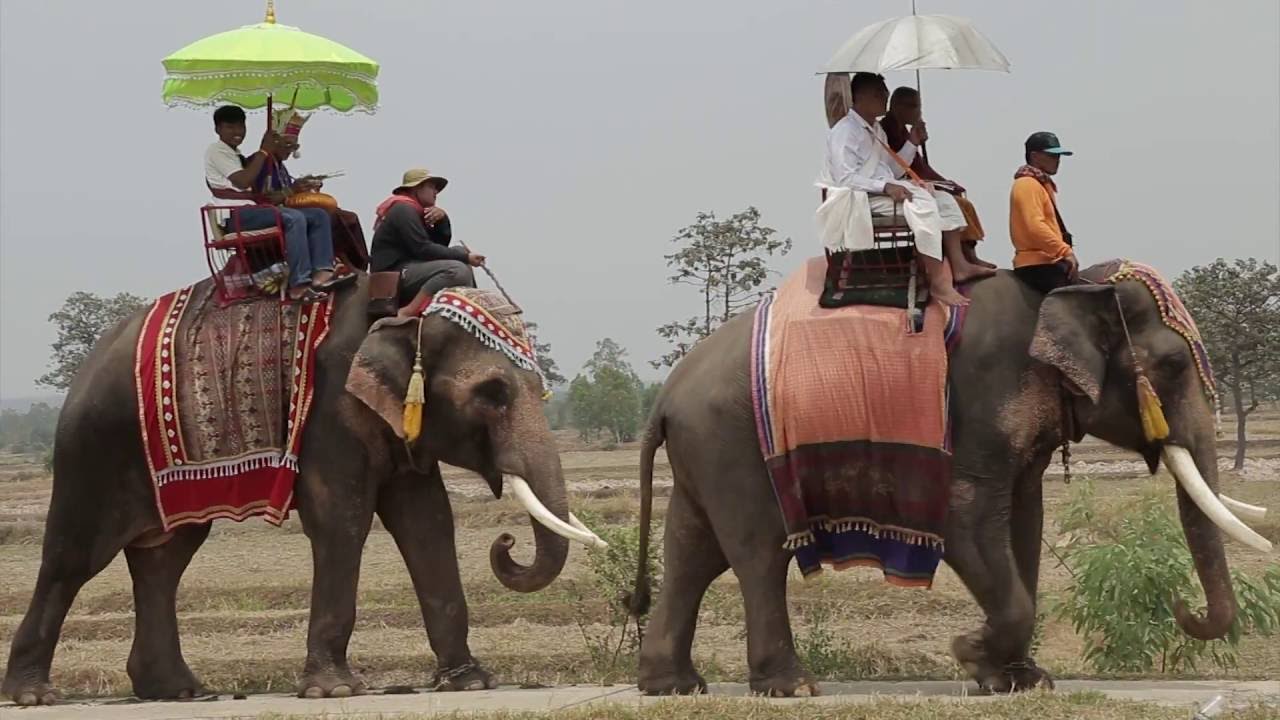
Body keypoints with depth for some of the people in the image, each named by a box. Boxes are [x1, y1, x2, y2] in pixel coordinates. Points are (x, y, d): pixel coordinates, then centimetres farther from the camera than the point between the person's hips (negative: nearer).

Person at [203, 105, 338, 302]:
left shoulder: (237, 155, 28)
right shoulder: (216, 152, -1)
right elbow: (243, 181, -15)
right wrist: (264, 151, -9)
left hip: (253, 210, 9)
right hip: (236, 215, -9)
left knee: (318, 215, -4)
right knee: (294, 217, -32)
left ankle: (321, 272, -23)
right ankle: (299, 284, -37)